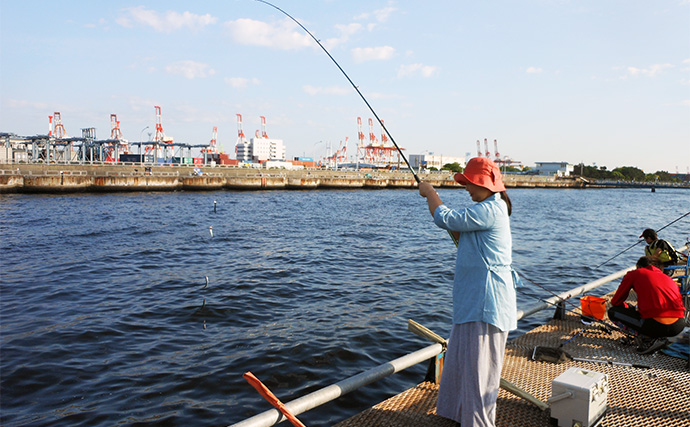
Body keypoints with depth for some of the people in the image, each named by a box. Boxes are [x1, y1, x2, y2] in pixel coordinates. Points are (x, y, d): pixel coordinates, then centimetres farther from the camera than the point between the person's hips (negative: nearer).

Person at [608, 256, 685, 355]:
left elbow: (615, 301, 14)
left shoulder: (634, 274, 14)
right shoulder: (668, 278, 26)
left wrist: (629, 308, 37)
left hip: (656, 325, -6)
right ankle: (660, 338, 13)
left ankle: (649, 339, -2)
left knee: (612, 312, 12)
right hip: (679, 327, 6)